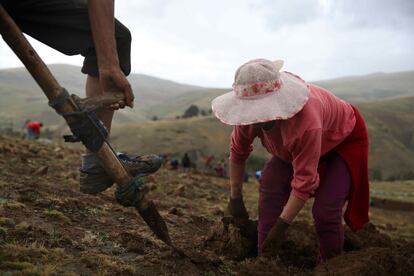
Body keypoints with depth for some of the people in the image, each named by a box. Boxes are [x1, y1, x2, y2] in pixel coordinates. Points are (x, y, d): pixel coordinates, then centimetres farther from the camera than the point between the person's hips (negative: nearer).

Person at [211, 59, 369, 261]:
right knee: (269, 191, -12)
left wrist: (281, 226, -31)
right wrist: (235, 198, -5)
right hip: (293, 146, 6)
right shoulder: (250, 111, -27)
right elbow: (237, 150, -10)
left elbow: (304, 180, -37)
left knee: (325, 212, -19)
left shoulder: (306, 122, -46)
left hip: (343, 141, -5)